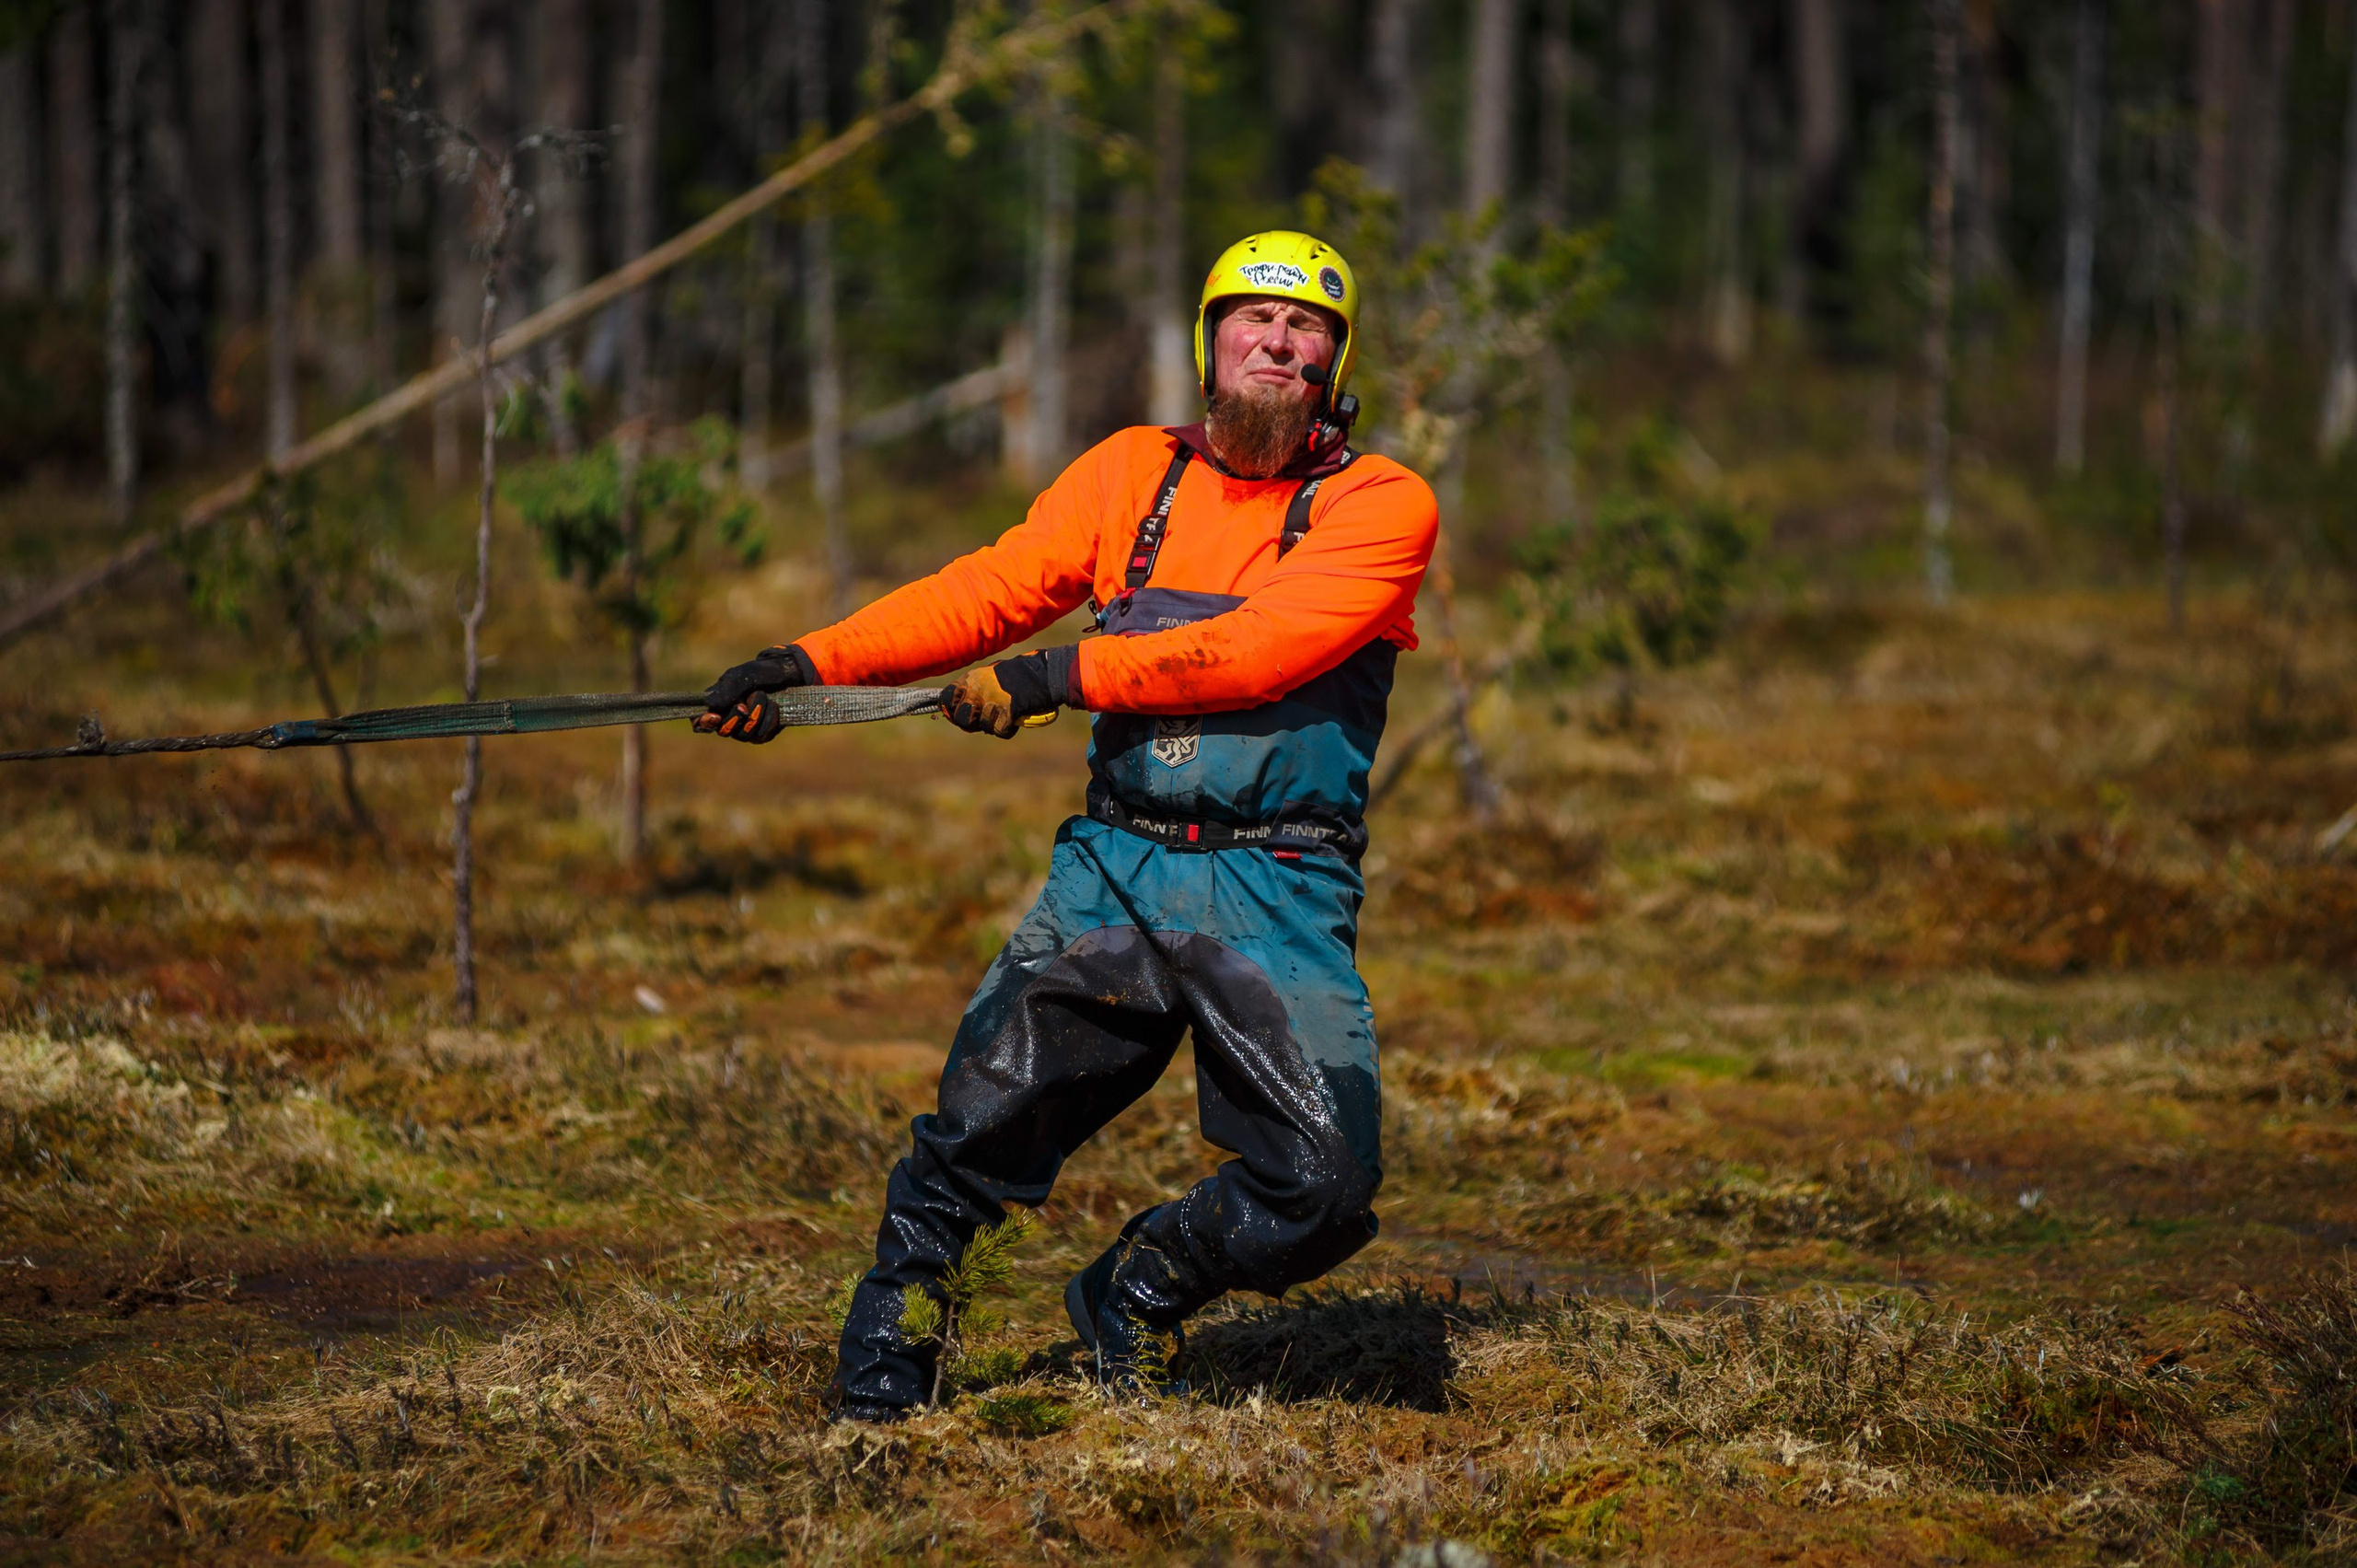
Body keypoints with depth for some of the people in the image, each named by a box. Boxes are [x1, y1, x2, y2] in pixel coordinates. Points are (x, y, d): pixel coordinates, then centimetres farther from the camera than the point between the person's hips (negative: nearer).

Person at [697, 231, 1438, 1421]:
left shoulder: (1382, 506, -1)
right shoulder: (1133, 474, 13)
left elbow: (1260, 648, -15)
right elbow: (993, 589, 6)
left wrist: (1062, 675, -18)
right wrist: (811, 663, -7)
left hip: (1277, 899, -2)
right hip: (1115, 870, 2)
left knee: (1323, 1187, -12)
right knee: (978, 1123, -8)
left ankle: (1134, 1292, 16)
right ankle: (883, 1343, 16)